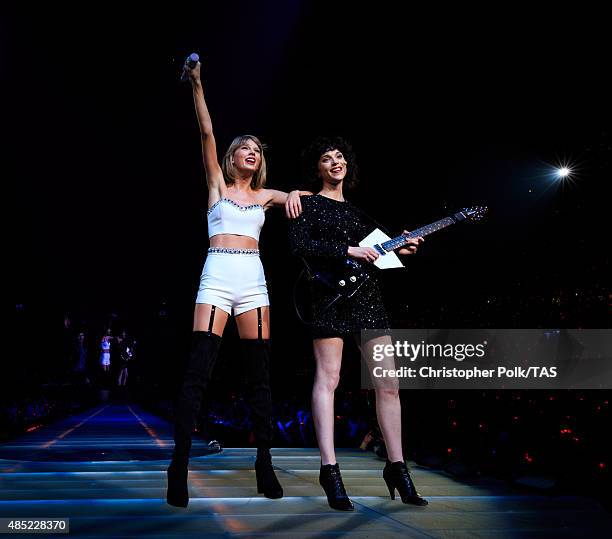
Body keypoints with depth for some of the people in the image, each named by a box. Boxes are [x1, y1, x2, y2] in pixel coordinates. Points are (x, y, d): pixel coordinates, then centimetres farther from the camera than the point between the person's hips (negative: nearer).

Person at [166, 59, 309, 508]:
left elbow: (302, 198, 14)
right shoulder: (217, 184, 12)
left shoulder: (265, 195, 19)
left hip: (253, 279, 3)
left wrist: (294, 194, -9)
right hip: (217, 276, -3)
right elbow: (207, 132, 3)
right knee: (198, 371, -12)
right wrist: (197, 85, -5)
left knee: (260, 374, 2)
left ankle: (265, 465, 9)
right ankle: (179, 468, -10)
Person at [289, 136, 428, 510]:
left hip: (367, 295, 6)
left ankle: (397, 467, 8)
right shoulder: (309, 204, 6)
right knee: (328, 378, -10)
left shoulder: (356, 210, 25)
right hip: (331, 294, -6)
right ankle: (330, 471, -8)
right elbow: (299, 246, -10)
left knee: (388, 382, 1)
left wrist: (399, 250, 7)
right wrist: (347, 251, -14)